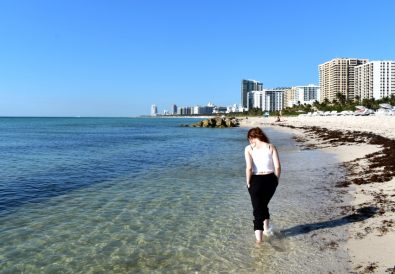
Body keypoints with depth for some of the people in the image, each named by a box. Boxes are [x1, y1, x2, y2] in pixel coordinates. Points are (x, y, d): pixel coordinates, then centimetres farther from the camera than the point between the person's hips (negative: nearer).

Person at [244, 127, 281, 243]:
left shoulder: (249, 148, -6)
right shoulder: (271, 147, 1)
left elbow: (249, 168, -15)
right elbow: (278, 166, -6)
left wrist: (248, 182, -4)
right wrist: (276, 180, 7)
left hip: (256, 181, -3)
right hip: (270, 179, 3)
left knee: (257, 208, 10)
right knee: (264, 204, 27)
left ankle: (259, 237, 7)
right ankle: (267, 229, 38)